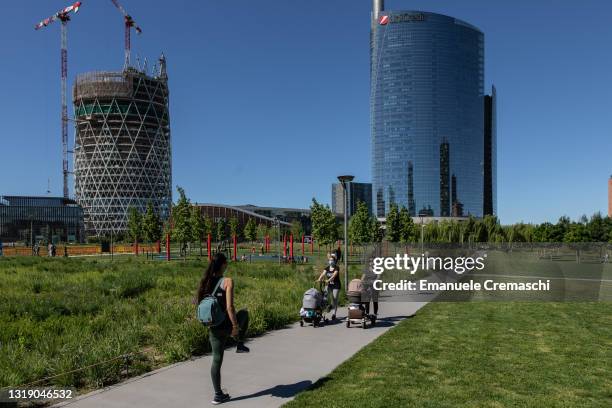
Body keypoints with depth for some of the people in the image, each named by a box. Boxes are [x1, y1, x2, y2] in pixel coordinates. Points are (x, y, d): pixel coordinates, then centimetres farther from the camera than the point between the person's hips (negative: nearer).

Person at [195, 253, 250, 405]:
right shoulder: (227, 281, -17)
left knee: (216, 359, 15)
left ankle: (218, 395, 22)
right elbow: (229, 307, -22)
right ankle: (240, 345, 34)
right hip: (226, 325, -5)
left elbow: (199, 303, 10)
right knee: (244, 313, 29)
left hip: (213, 327, 5)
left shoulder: (206, 281, 3)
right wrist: (235, 326, -15)